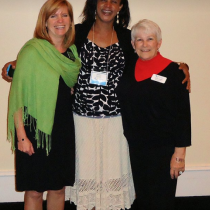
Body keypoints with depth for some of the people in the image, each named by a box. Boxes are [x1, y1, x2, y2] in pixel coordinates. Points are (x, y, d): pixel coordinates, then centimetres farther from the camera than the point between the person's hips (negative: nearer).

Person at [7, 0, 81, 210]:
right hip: (36, 128, -5)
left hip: (63, 128, 5)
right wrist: (21, 135, -16)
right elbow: (17, 94, -12)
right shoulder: (32, 50, -11)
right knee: (34, 191, 3)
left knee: (58, 187, 13)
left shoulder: (72, 51, 7)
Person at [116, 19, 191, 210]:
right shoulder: (129, 68, 5)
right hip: (136, 147, 5)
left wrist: (179, 153, -14)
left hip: (163, 150, -5)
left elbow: (183, 114, -11)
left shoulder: (173, 71, -10)